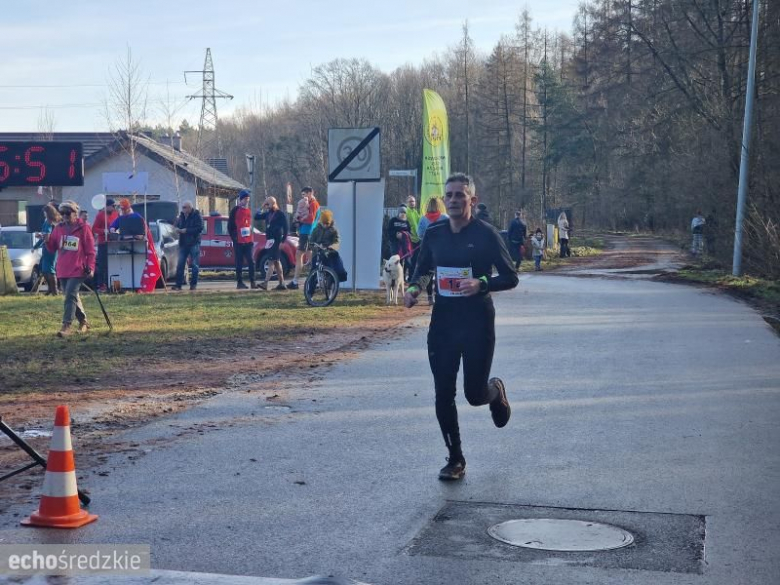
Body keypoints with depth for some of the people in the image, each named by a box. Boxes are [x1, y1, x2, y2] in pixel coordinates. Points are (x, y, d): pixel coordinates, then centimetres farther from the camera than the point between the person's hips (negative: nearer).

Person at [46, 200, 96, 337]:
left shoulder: (83, 228, -5)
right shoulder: (59, 228, 9)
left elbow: (90, 251, -4)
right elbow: (52, 248, 11)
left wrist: (90, 268, -10)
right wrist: (47, 241, -10)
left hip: (77, 270, -6)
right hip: (62, 270, 6)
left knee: (70, 296, -15)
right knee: (72, 296, 14)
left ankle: (66, 325, -17)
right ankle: (83, 321, 28)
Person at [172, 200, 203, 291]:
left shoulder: (197, 216, -6)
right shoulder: (181, 216, 12)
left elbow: (199, 228, -14)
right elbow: (176, 225, 22)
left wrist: (186, 230, -16)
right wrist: (176, 228, -2)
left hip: (194, 243, -5)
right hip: (183, 243, 6)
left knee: (195, 265, -1)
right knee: (180, 264, 2)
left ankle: (193, 284, 6)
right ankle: (178, 284, 3)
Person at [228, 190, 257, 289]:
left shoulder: (249, 210, 15)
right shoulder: (235, 210, -4)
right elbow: (230, 226, -4)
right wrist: (234, 238, -10)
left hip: (248, 241, 5)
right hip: (238, 241, -5)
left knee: (251, 262, -1)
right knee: (239, 263, 0)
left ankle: (253, 282, 1)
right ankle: (239, 282, 5)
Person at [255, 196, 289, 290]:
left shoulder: (281, 214, -7)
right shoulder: (268, 214, 13)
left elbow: (286, 228, -10)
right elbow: (256, 217, 14)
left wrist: (282, 241, -15)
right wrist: (262, 208, 2)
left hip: (276, 240, -8)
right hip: (270, 240, 8)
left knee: (273, 261, -11)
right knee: (276, 261, 9)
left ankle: (266, 283, -17)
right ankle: (282, 283, 13)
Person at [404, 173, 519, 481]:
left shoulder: (486, 234, -8)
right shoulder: (434, 234, 5)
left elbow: (510, 278, -7)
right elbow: (422, 269, 19)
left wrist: (481, 284, -26)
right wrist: (414, 288, -3)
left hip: (478, 323, -4)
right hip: (442, 322, 4)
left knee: (474, 394, 0)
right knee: (443, 395, 1)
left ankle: (496, 391, 38)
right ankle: (455, 459, 16)